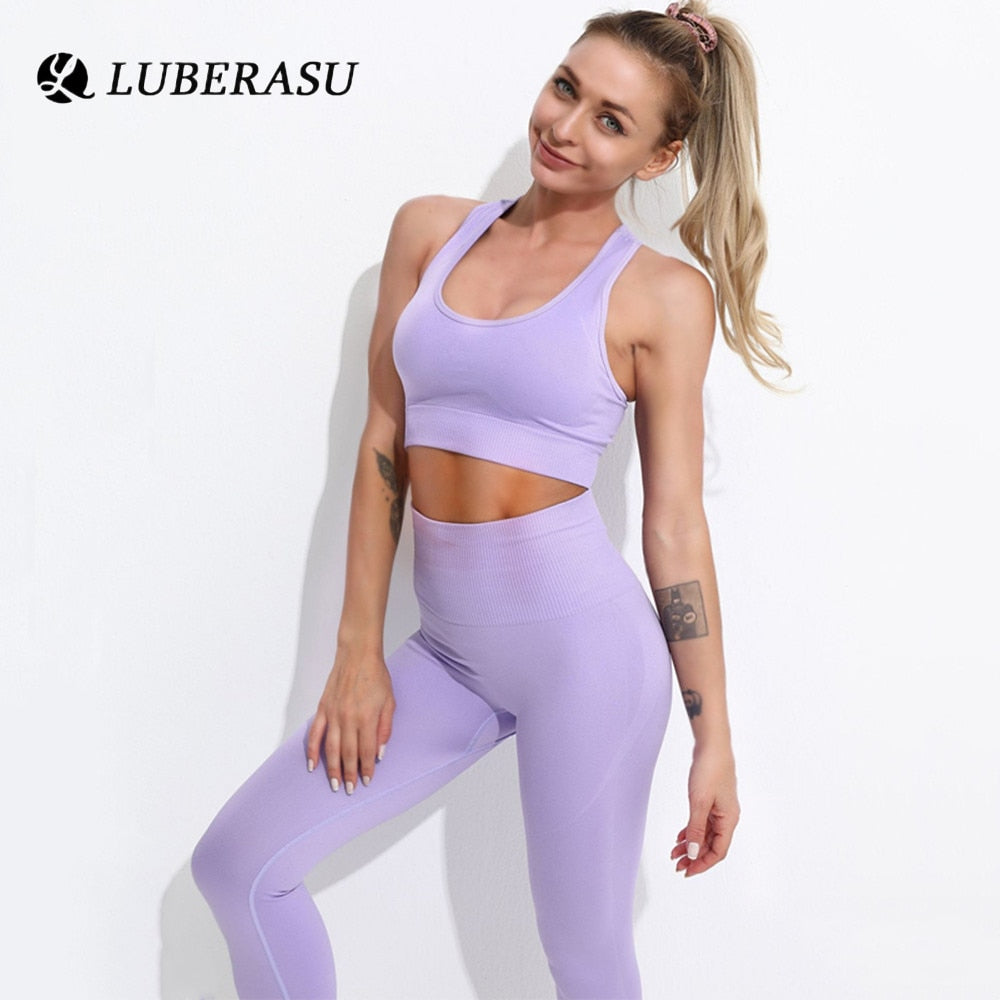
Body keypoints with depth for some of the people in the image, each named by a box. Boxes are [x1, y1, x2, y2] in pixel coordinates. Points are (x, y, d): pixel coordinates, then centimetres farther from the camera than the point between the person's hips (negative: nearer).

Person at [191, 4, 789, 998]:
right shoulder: (430, 231, 6)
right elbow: (383, 443, 7)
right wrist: (359, 651, 4)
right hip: (451, 645, 5)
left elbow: (676, 524, -3)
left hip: (582, 637, -5)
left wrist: (713, 739, -2)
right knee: (236, 861, 5)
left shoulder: (661, 295, -5)